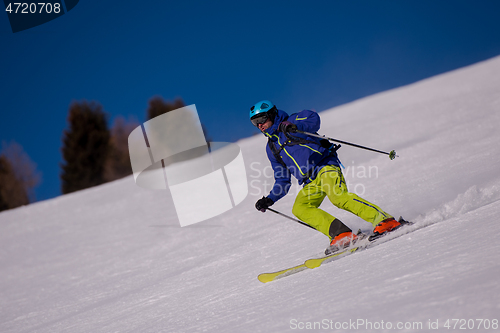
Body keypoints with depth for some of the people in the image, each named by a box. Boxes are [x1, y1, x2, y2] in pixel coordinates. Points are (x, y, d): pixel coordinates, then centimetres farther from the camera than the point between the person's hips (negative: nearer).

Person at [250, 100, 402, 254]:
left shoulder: (291, 121, 6)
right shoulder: (271, 148, 23)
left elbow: (313, 118, -16)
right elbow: (283, 180, 27)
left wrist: (294, 126, -32)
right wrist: (269, 200, 15)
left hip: (326, 165, -7)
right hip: (311, 183, 7)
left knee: (338, 197, -31)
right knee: (299, 208, -21)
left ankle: (384, 220, -32)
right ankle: (341, 235, -29)